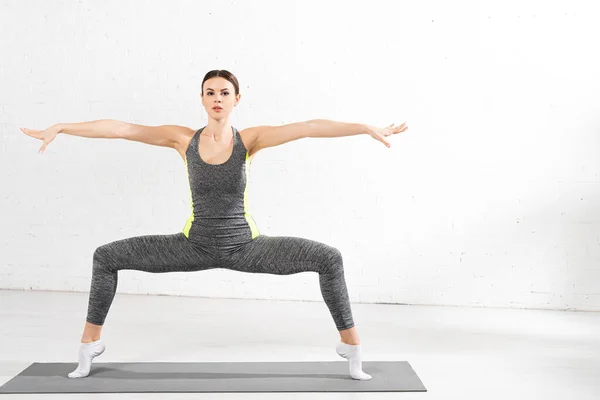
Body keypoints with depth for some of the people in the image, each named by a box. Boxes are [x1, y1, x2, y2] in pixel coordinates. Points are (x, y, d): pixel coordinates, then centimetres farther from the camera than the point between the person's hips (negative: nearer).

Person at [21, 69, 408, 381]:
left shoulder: (249, 139, -11)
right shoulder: (184, 139, -6)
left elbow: (310, 126, -21)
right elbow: (121, 128, -8)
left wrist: (368, 128, -30)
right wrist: (61, 127, -10)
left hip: (244, 246, -1)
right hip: (195, 246, 2)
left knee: (329, 258, -18)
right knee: (106, 256, -4)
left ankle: (351, 345, -1)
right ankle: (91, 342, 16)